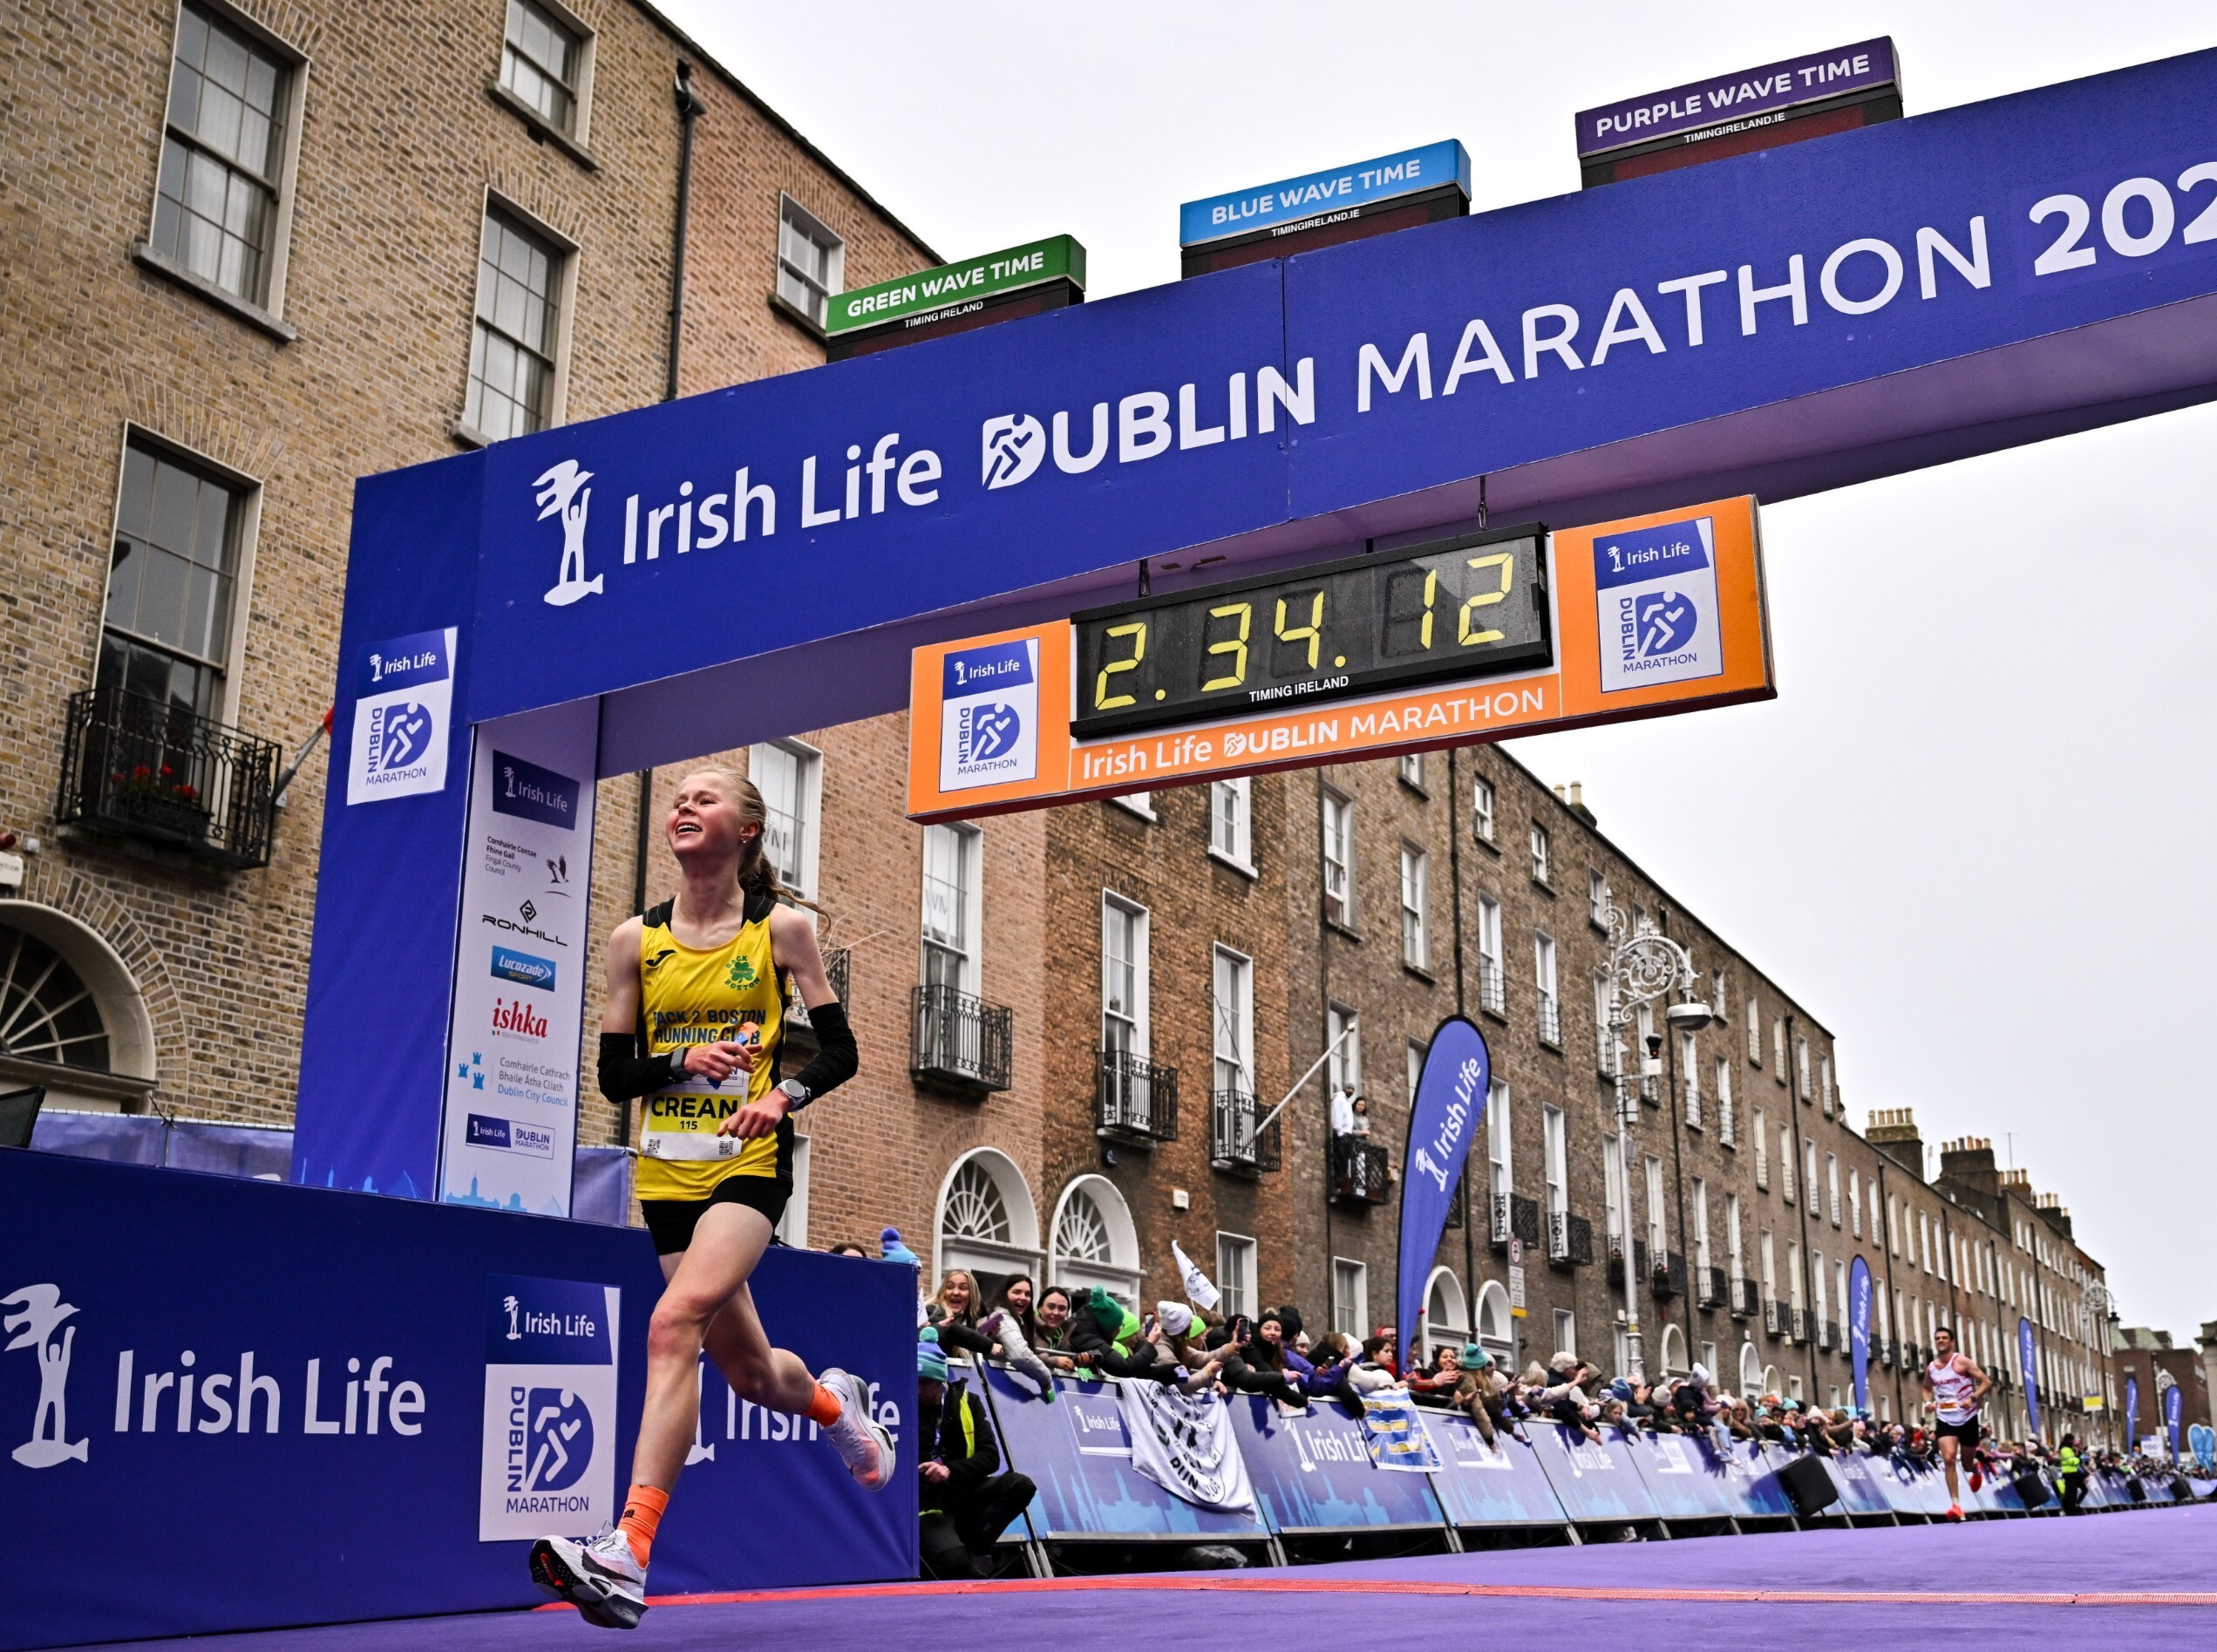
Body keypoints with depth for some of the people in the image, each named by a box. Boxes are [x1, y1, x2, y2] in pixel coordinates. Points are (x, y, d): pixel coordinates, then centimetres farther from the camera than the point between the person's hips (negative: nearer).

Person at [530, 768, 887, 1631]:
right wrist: (685, 1059, -14)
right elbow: (614, 1074, 5)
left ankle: (629, 1553, -28)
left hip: (750, 1160, -4)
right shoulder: (636, 939, 5)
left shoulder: (780, 929, -1)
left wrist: (785, 1093, -16)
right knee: (750, 1372, 11)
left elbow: (839, 1051, 3)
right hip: (668, 1170, 4)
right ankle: (835, 1403, 47)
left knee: (674, 1322, -26)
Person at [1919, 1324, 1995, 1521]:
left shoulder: (1962, 1362, -10)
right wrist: (1928, 1402, 3)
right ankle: (1955, 1504, -15)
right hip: (1945, 1420, 3)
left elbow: (1987, 1382, -12)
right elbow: (1926, 1388, 24)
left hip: (1967, 1418, -3)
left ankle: (1976, 1473, 52)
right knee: (1948, 1459, -15)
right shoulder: (1931, 1368, 4)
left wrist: (1973, 1398, -26)